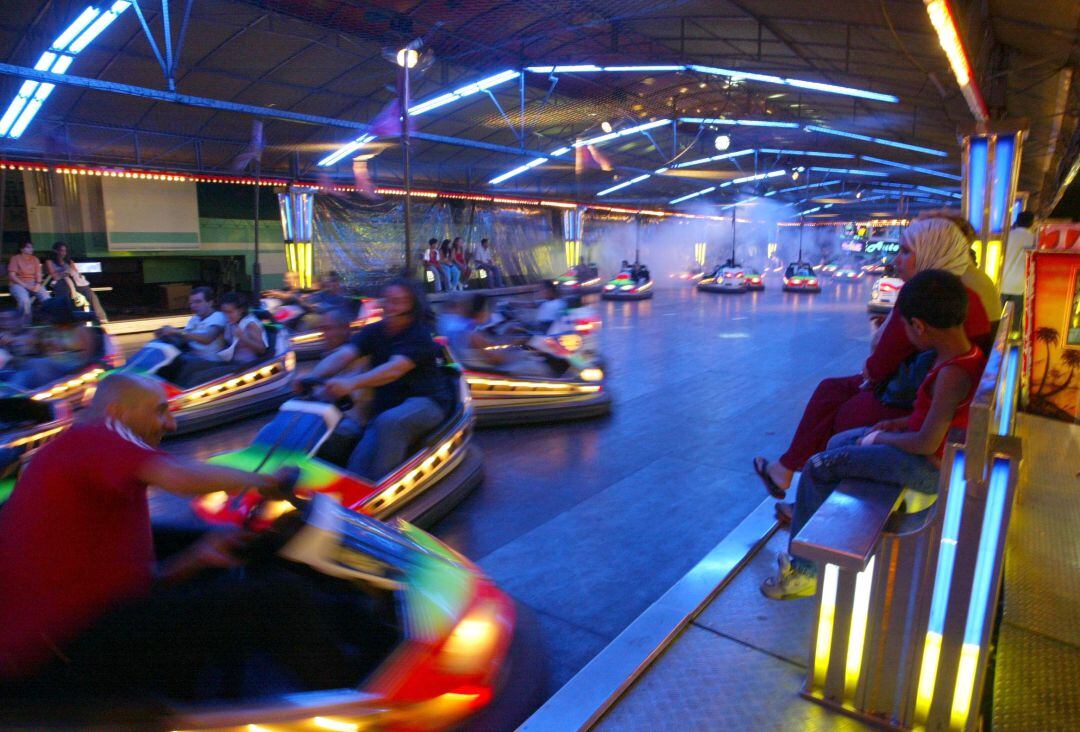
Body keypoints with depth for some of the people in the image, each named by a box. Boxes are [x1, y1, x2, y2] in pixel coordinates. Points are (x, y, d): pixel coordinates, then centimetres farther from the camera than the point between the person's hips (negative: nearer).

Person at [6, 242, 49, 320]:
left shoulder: (35, 259, 15)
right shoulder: (15, 258, 2)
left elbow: (38, 274, 9)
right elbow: (11, 275, -5)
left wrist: (38, 284, -13)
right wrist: (25, 285, -16)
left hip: (33, 284, 4)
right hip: (18, 284, -4)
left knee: (47, 298, -27)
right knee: (25, 300, -36)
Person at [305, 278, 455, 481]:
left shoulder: (420, 335, -11)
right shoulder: (374, 332, 7)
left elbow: (395, 368, -29)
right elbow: (342, 356, -9)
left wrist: (352, 383, -45)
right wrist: (312, 376, -30)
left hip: (426, 401, -6)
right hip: (386, 407, 6)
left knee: (389, 422, -36)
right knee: (360, 462, -19)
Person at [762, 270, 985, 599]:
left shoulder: (953, 374, -30)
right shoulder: (966, 352, 0)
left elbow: (926, 443, -27)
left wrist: (880, 438, -11)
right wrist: (897, 424, 5)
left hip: (929, 467, -10)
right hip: (937, 452, 10)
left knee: (818, 468, -11)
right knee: (838, 442, 19)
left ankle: (802, 568, 1)